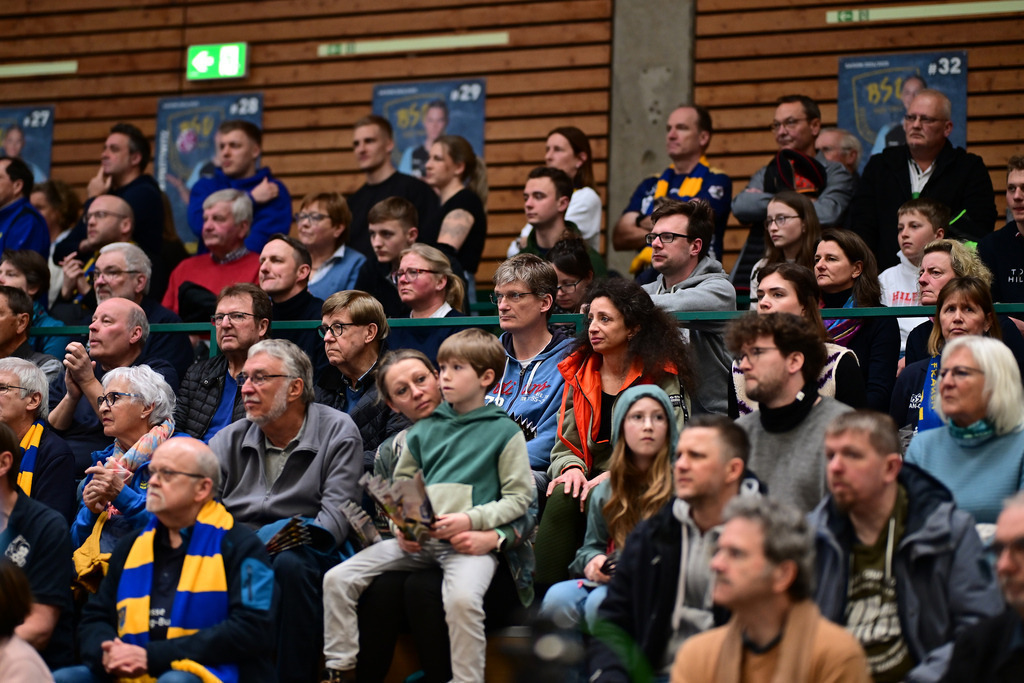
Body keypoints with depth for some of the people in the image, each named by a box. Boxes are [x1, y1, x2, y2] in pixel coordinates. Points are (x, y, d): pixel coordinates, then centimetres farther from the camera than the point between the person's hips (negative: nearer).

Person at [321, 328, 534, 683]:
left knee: (462, 597, -37)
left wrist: (471, 520, -12)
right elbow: (400, 484, 23)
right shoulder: (425, 429, 18)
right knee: (337, 579, -9)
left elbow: (519, 497, 0)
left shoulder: (504, 432, 4)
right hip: (416, 541, 5)